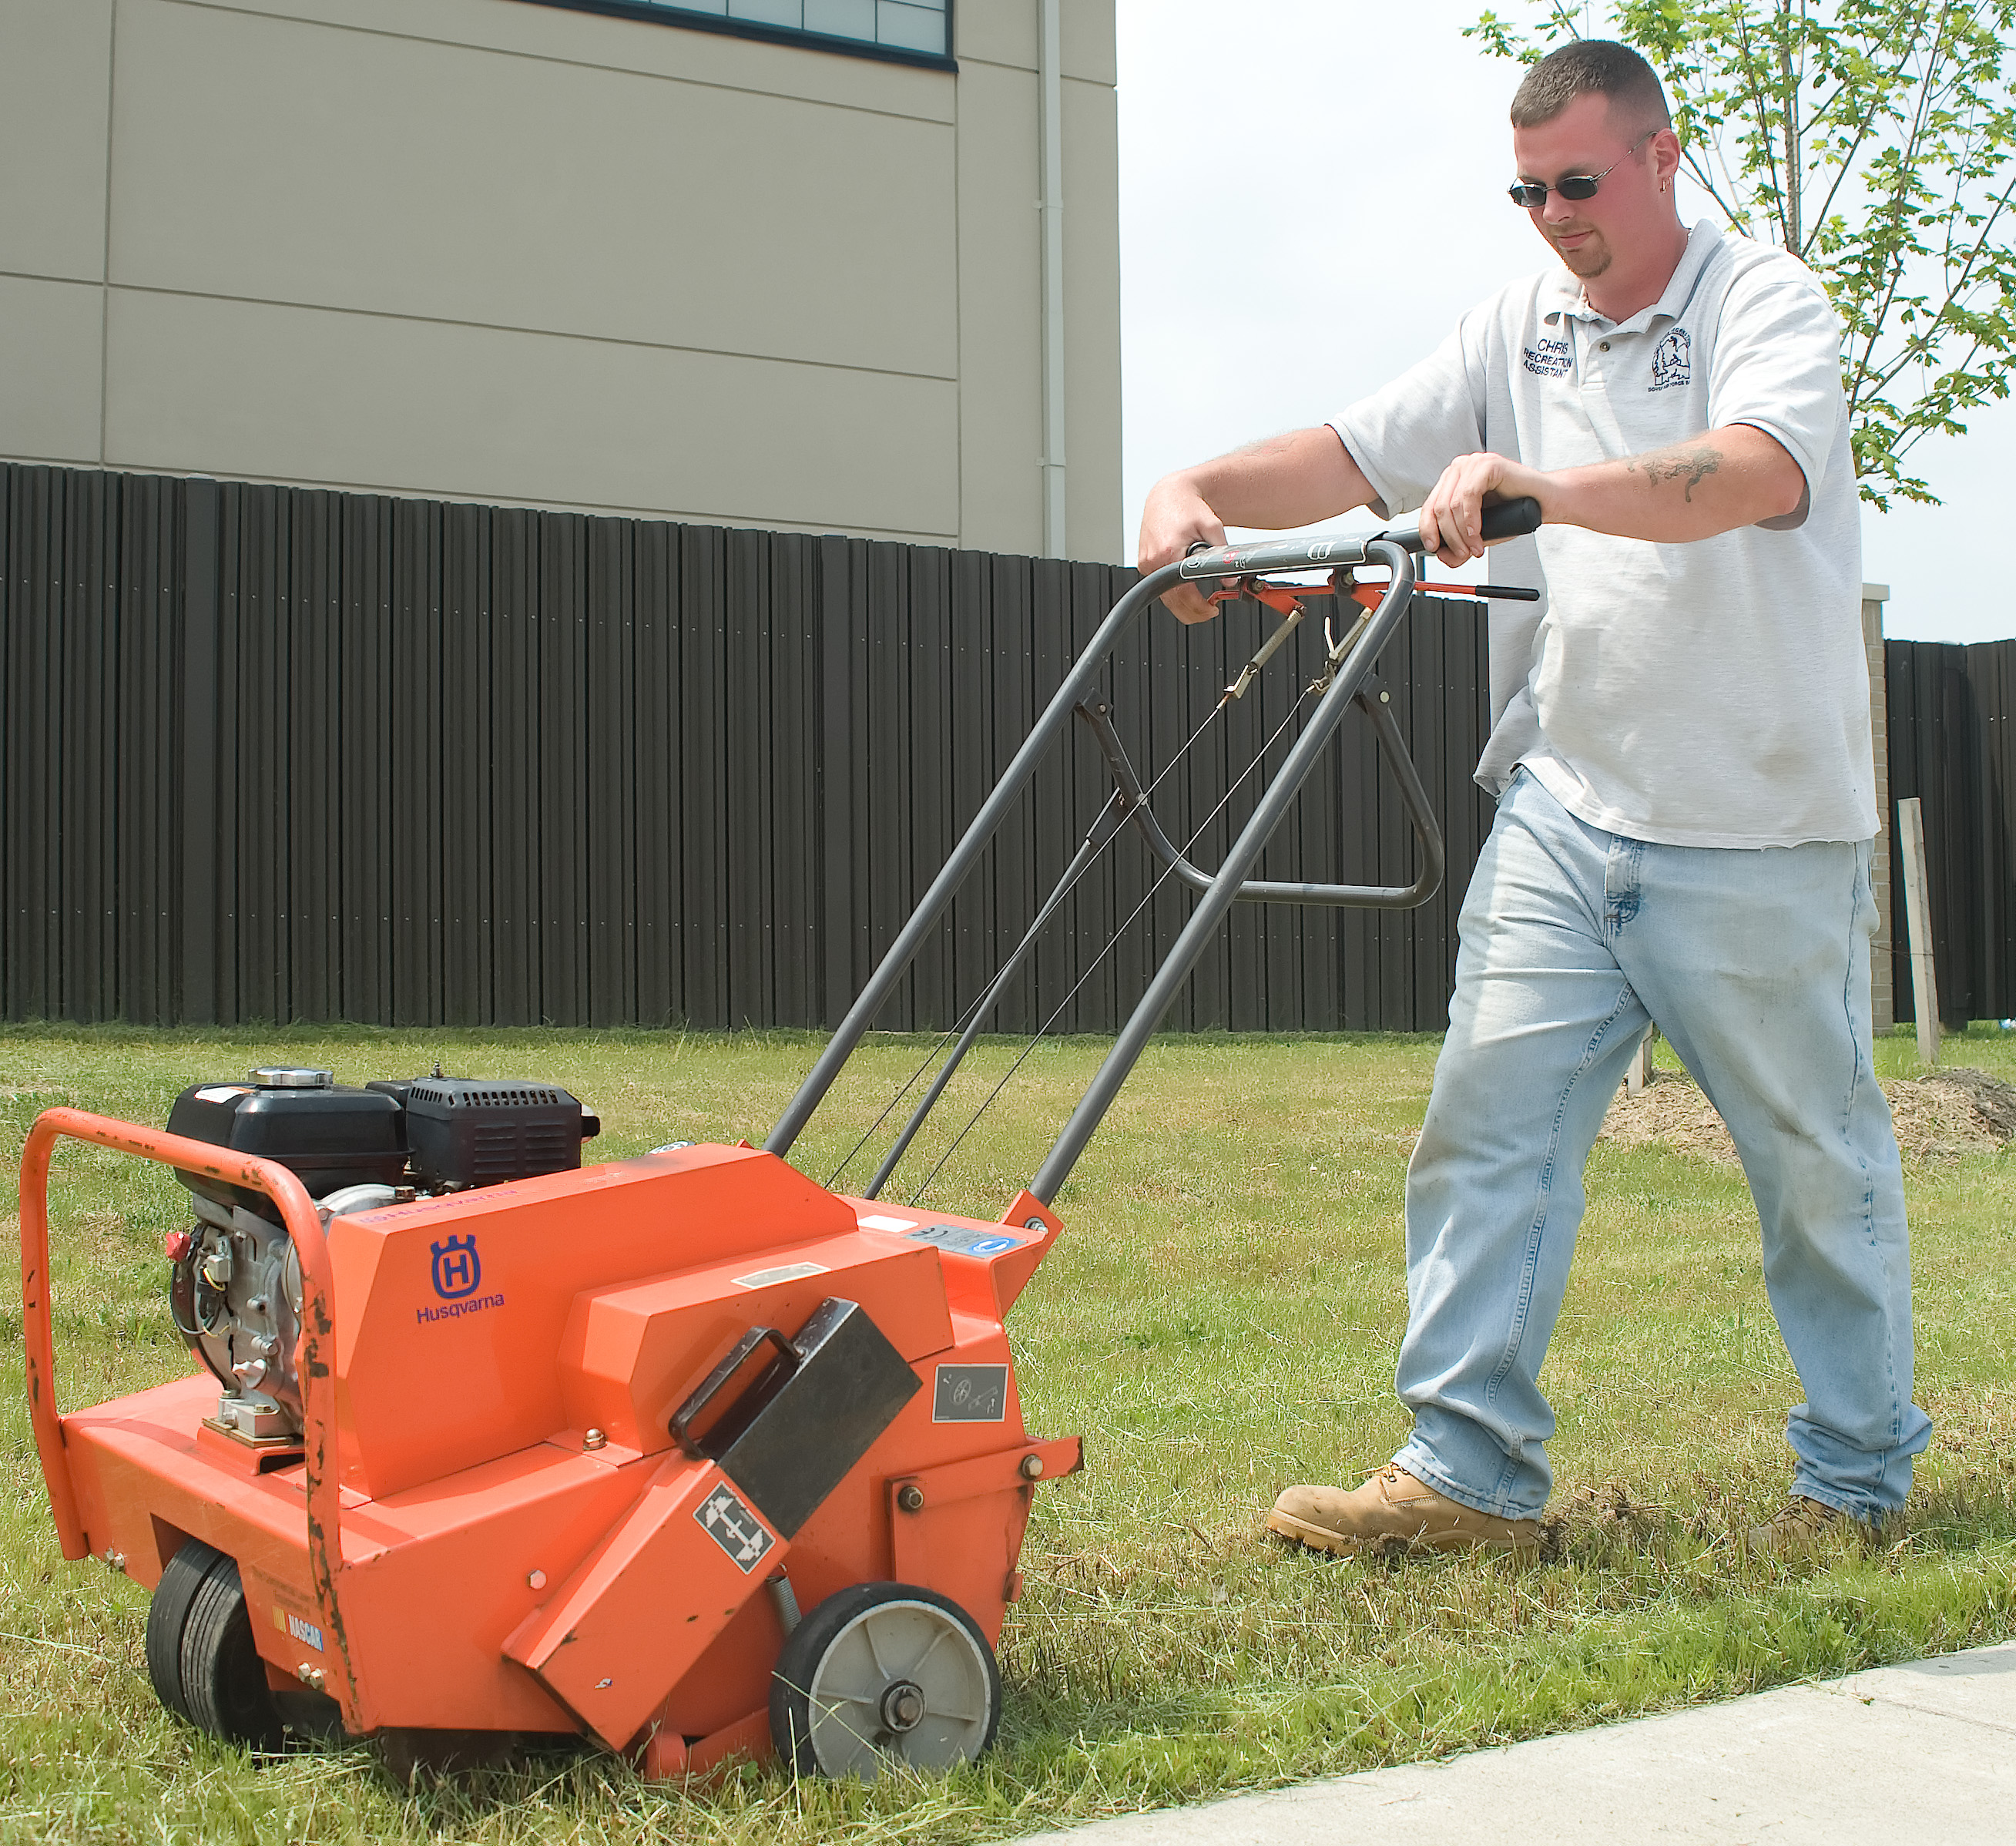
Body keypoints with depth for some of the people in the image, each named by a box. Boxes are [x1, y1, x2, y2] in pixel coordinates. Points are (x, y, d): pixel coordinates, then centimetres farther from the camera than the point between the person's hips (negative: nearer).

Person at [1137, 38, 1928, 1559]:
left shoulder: (1767, 301, -6)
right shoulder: (1520, 330, 12)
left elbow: (1757, 474, -27)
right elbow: (1352, 456, 9)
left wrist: (1536, 486, -41)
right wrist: (1199, 490, -10)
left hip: (1762, 831, -4)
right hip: (1565, 809, 5)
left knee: (1821, 1162, 7)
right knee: (1491, 1119, -5)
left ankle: (1862, 1476, 23)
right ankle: (1470, 1466, -1)